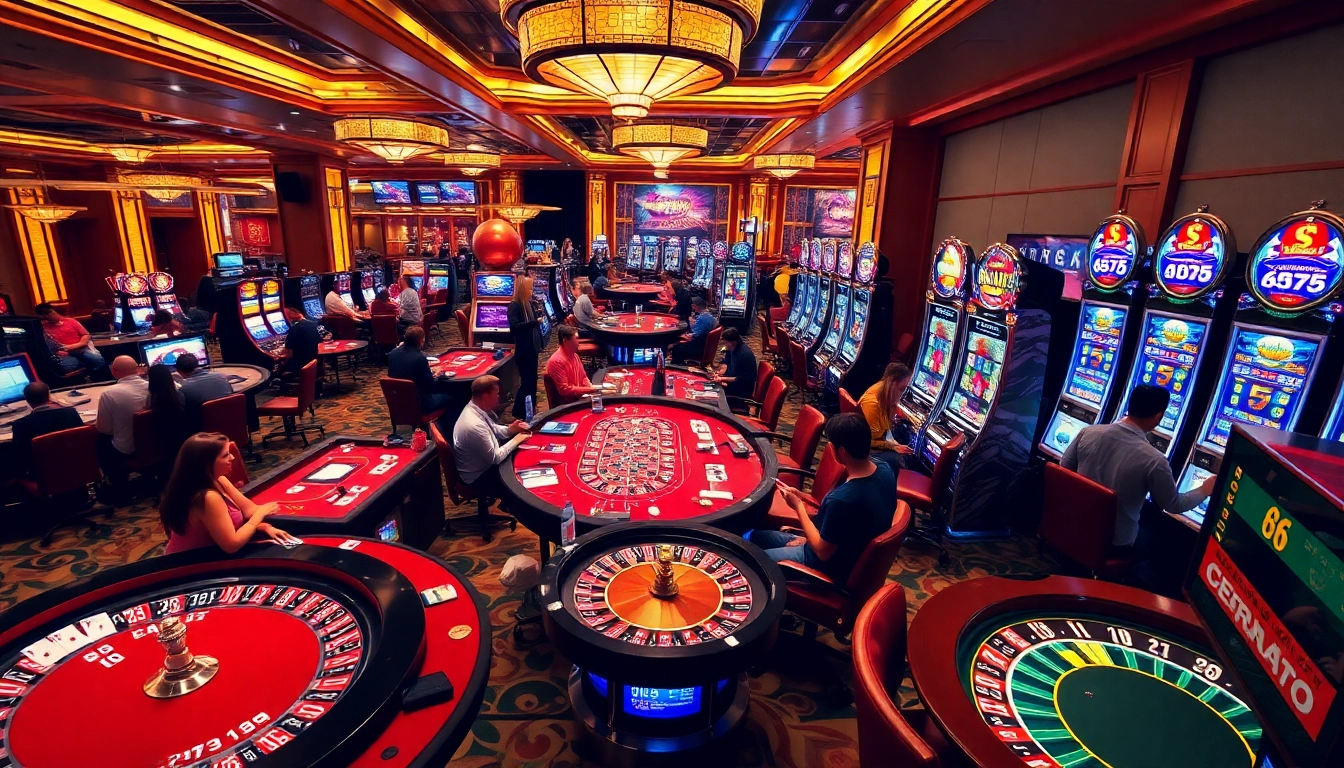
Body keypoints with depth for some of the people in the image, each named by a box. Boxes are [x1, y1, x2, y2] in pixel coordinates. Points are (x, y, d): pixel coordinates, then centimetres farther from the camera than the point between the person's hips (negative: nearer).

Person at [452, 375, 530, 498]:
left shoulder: (474, 408, -8)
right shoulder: (474, 425, -35)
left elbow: (492, 430, 11)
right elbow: (495, 458, -26)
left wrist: (510, 429, -6)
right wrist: (516, 440, -16)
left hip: (485, 461, 9)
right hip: (478, 477, -8)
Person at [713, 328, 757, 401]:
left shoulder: (745, 354, -27)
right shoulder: (730, 349, -1)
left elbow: (742, 379, -24)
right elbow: (726, 363, 14)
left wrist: (723, 379, -24)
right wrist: (720, 372, -7)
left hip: (743, 389, -9)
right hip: (732, 380, 9)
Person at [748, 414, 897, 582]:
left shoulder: (841, 499, -38)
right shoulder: (885, 469, -12)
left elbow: (823, 552, -23)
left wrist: (798, 506, -13)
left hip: (835, 568, -8)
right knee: (756, 536, 17)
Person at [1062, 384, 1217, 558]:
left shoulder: (1088, 432, -13)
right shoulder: (1153, 460, -22)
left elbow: (1064, 470, 2)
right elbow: (1174, 505, -4)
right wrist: (1205, 490, 15)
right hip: (1115, 543, -4)